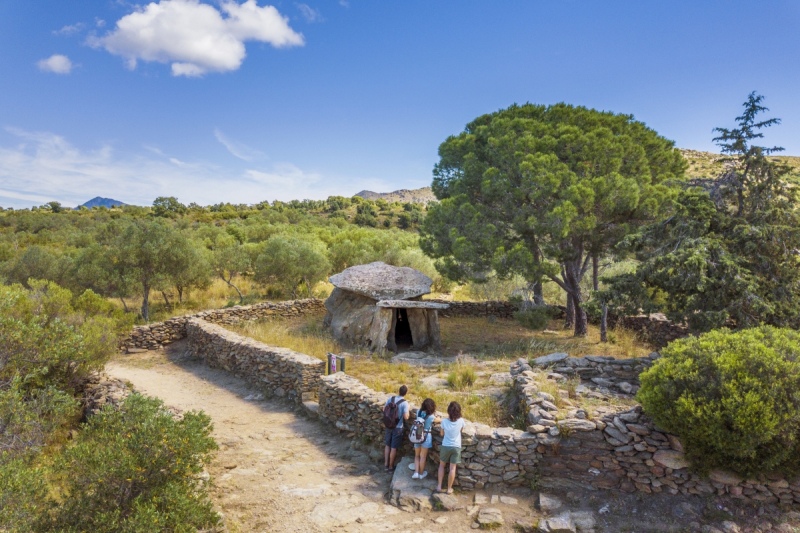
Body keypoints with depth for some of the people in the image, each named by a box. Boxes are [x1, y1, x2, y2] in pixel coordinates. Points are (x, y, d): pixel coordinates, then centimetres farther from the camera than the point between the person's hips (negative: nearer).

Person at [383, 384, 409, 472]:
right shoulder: (405, 403, -17)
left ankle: (386, 464, 26)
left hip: (389, 426, 4)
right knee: (394, 447, 8)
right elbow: (406, 417, -19)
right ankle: (390, 466, 19)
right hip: (398, 428, -4)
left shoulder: (390, 399, -3)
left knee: (387, 445, 18)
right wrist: (408, 411, 0)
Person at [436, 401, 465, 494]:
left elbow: (442, 433, 1)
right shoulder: (461, 421, -15)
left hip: (445, 446, 0)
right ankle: (449, 489, 18)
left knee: (442, 465, 19)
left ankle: (439, 486, 18)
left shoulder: (444, 421, -16)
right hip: (456, 447, 0)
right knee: (452, 468, 10)